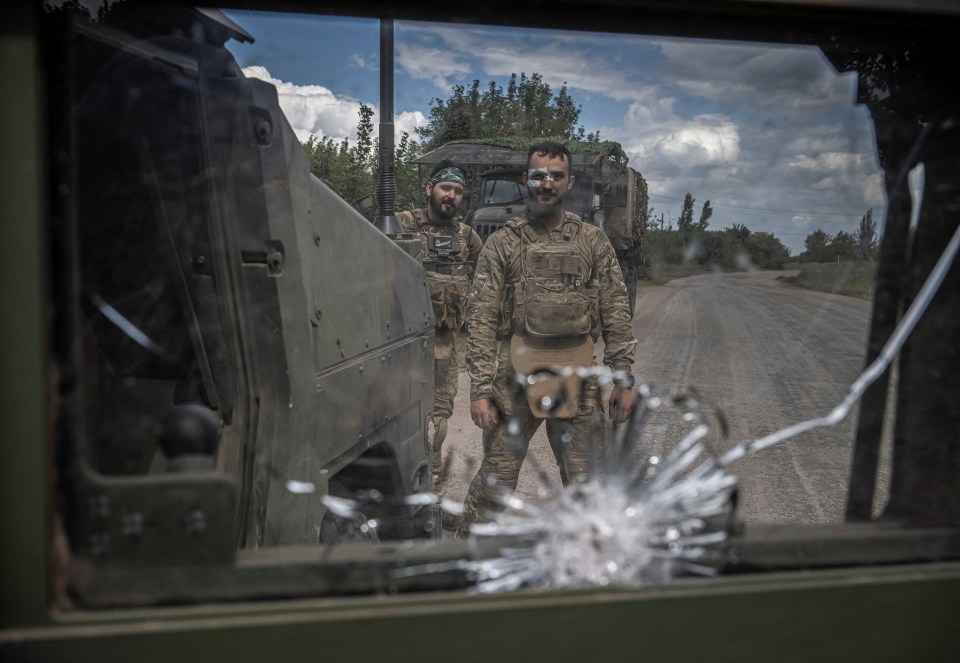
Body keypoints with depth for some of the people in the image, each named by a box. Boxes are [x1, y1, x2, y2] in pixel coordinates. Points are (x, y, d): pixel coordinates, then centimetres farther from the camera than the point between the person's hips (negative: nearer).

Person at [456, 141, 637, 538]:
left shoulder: (593, 242, 7)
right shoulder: (502, 243, 1)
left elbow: (616, 314, 6)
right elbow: (481, 319, -4)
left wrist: (623, 378, 1)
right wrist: (480, 389, -10)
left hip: (578, 381, 2)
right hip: (517, 376, -2)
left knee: (585, 483, 11)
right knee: (495, 480, 3)